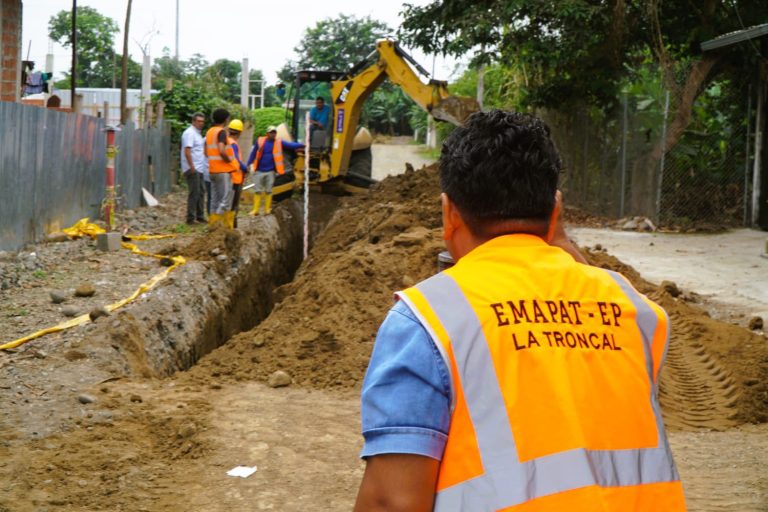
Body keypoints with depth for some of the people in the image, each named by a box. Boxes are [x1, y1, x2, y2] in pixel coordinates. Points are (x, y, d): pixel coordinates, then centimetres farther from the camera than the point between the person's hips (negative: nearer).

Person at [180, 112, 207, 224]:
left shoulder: (197, 133, 19)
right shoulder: (190, 133, -12)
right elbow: (187, 151, -20)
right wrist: (192, 167, -24)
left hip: (199, 169, 10)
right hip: (192, 169, -10)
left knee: (200, 193, 14)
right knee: (194, 193, -10)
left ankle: (200, 216, 22)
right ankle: (190, 218, -8)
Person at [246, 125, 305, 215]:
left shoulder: (279, 142, -1)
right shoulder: (260, 141, -3)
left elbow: (291, 145, -11)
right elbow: (253, 153, 4)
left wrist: (302, 145, -24)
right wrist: (249, 164, 3)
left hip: (270, 171, 0)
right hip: (259, 171, 0)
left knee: (268, 191, 7)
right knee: (257, 191, 5)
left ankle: (267, 209, 15)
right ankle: (255, 210, 11)